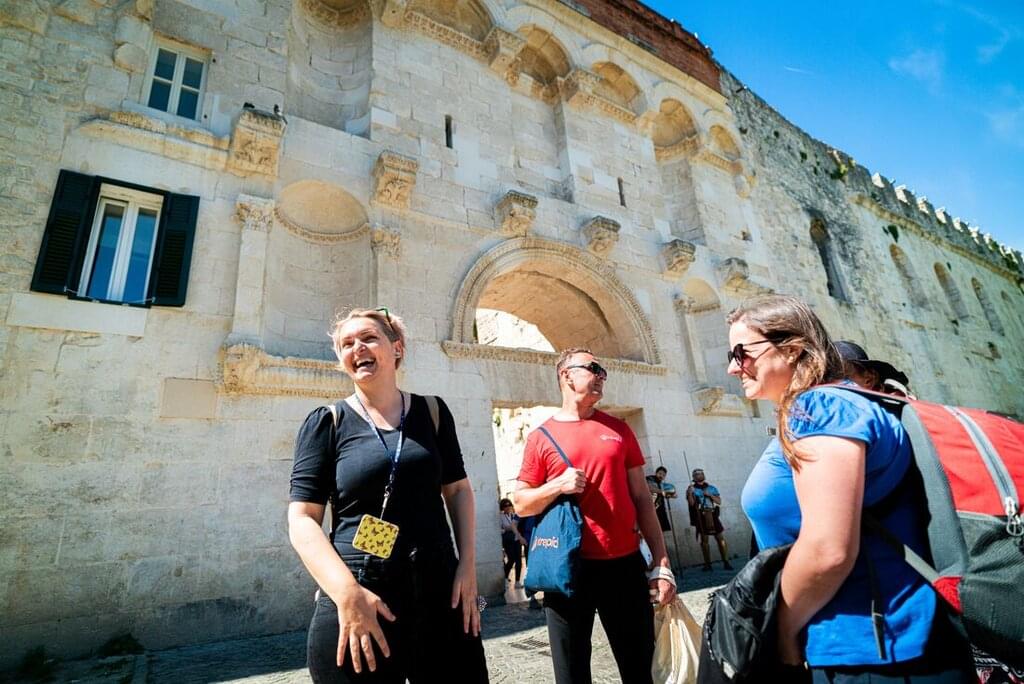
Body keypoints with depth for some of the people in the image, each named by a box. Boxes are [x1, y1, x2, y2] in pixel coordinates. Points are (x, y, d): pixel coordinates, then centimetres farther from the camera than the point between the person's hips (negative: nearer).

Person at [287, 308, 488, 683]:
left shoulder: (432, 412, 4)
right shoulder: (327, 422, -2)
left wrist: (467, 564, 0)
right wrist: (347, 593, -18)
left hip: (440, 595, 2)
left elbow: (458, 488, 10)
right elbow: (302, 519, -6)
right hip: (356, 603, -2)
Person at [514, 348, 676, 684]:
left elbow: (641, 497, 8)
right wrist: (557, 486, -16)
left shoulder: (619, 429, 7)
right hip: (568, 568, -2)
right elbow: (521, 503, 2)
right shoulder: (541, 437, -2)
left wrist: (661, 563, 4)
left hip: (625, 564, 3)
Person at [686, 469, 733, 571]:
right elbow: (691, 503, -5)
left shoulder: (712, 488, 12)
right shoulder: (691, 489, 6)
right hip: (701, 516, -2)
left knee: (720, 538, -2)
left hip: (712, 515, 2)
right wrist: (690, 493, -20)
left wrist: (710, 495, -6)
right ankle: (707, 564, 4)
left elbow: (719, 501, 8)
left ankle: (726, 562, 5)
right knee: (704, 540, -2)